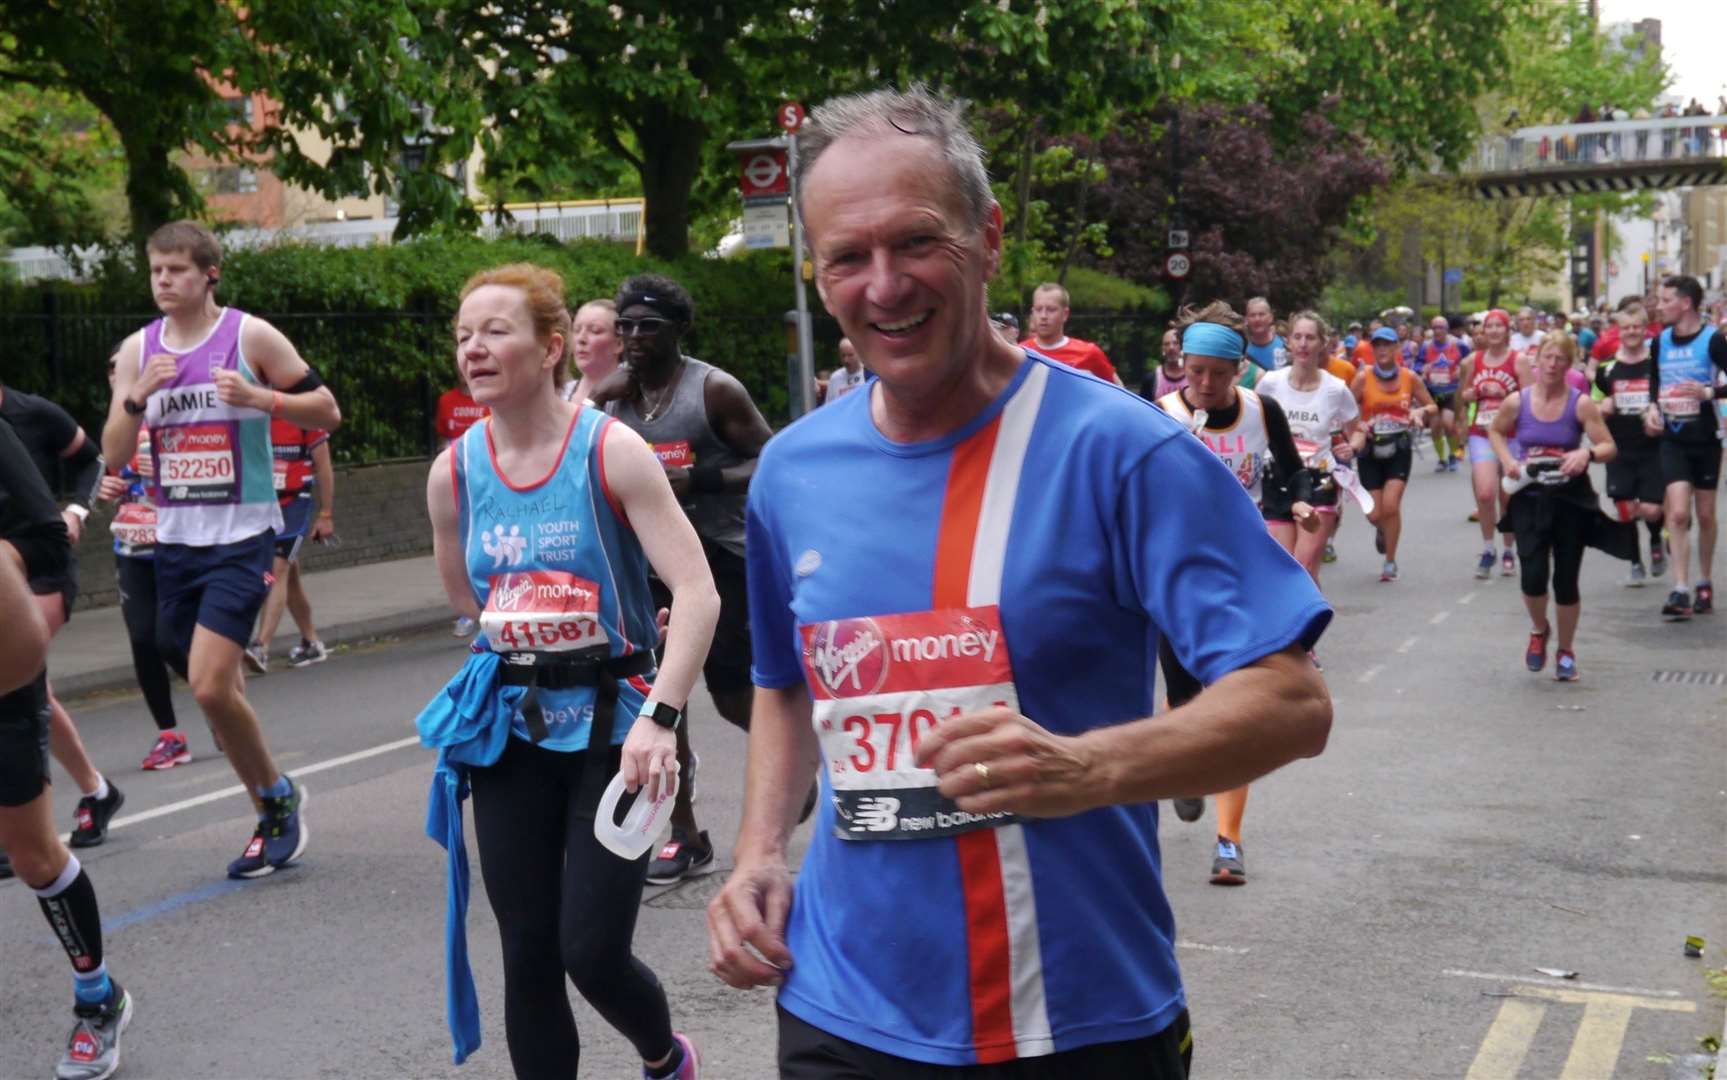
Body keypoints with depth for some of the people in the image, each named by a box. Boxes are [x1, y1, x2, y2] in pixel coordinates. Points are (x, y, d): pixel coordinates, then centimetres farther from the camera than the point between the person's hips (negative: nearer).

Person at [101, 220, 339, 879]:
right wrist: (137, 395, -12)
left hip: (241, 536, -5)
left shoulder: (251, 336, -5)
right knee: (220, 693, 11)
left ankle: (278, 797, 6)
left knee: (211, 687, -17)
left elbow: (327, 412, -3)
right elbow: (114, 454, 5)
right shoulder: (138, 350, 7)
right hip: (175, 541, 5)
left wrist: (257, 396, -18)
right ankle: (277, 817, 25)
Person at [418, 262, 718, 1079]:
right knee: (528, 960, 5)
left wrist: (659, 718, -29)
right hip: (508, 725, 4)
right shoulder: (453, 472, -1)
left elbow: (697, 594, -20)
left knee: (593, 953, -7)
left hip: (609, 719, -4)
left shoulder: (611, 451, -13)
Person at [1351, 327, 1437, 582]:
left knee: (1390, 505, -17)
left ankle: (1390, 562, 0)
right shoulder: (1363, 377, -4)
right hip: (1371, 449, 0)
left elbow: (1432, 406, 9)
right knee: (1374, 514, 1)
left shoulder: (1409, 377, -1)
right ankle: (1382, 529, 41)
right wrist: (1356, 432, -22)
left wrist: (1421, 411, -13)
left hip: (1400, 448, 0)